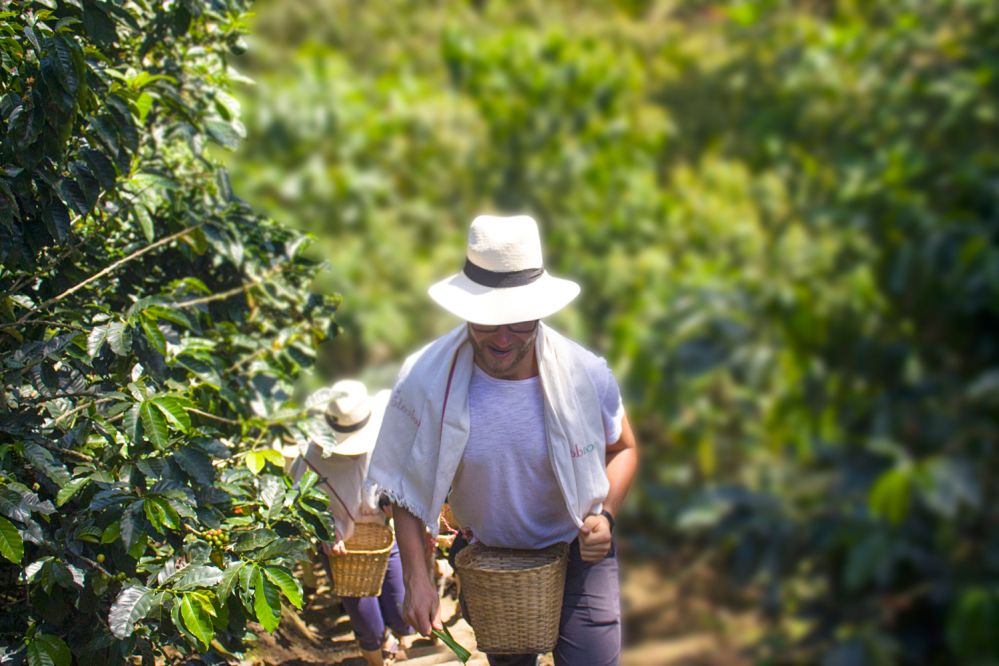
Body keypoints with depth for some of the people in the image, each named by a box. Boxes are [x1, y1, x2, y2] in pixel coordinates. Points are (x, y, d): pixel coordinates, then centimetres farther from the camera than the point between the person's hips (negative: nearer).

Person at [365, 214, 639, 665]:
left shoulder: (585, 375, -22)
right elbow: (405, 488, -11)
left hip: (577, 550, -1)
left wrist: (605, 514, -18)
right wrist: (416, 578, -18)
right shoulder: (424, 382, -23)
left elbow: (622, 448, -1)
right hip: (488, 560, 2)